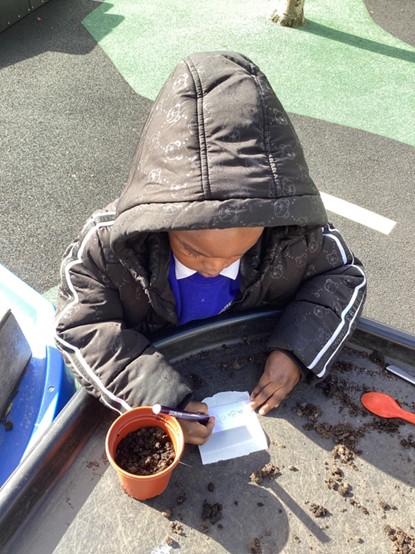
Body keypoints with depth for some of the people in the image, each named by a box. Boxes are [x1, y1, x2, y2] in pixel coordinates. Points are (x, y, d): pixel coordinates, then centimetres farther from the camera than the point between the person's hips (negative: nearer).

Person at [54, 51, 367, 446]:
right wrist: (158, 398, -34)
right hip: (156, 374, -1)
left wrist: (298, 350, -25)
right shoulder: (109, 242, -29)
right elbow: (79, 327, -21)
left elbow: (344, 275, -8)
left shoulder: (298, 234, -26)